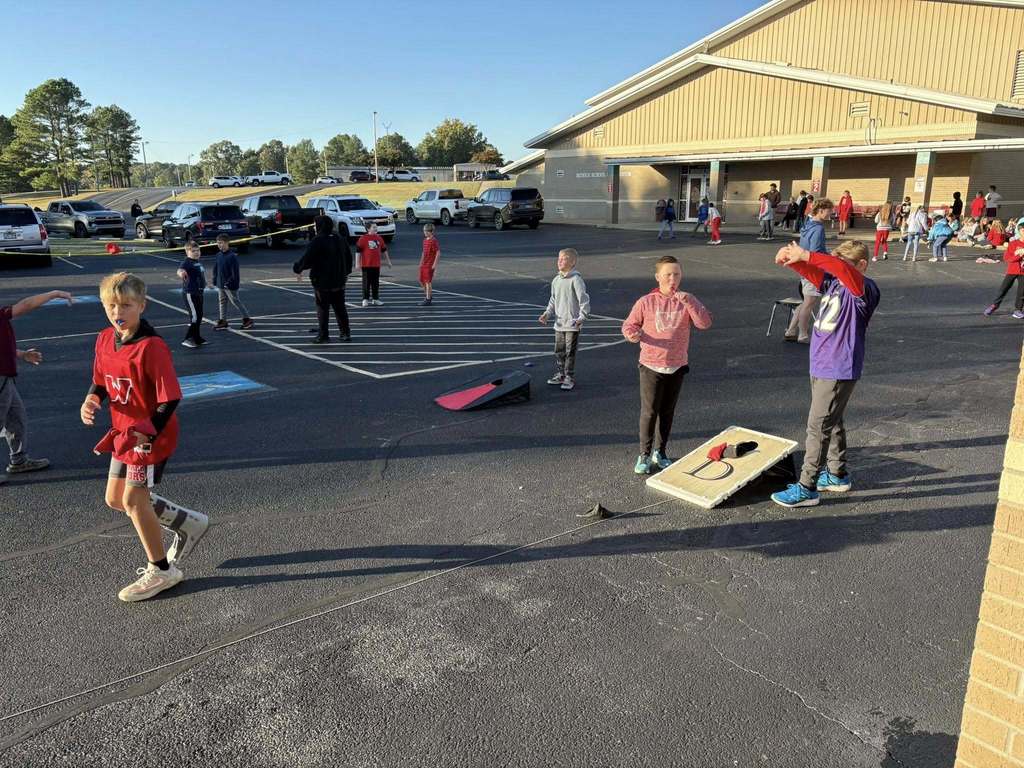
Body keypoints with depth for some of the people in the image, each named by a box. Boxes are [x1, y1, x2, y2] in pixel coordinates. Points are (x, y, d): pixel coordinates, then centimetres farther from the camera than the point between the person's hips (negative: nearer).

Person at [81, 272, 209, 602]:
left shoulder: (151, 347, -23)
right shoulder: (104, 340, 1)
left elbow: (170, 398, -22)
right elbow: (101, 382, 14)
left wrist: (147, 432, -24)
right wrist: (92, 400, -7)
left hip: (151, 435, -9)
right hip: (123, 433, 9)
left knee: (134, 500, -4)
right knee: (115, 499, 16)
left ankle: (161, 571, 14)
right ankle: (189, 523, 31)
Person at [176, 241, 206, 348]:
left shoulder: (197, 262, 11)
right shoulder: (187, 262, -16)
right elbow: (180, 270, -38)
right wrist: (181, 272, -61)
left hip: (198, 293, 9)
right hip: (190, 294, -9)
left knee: (199, 316, 15)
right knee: (194, 316, -12)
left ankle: (197, 338, 25)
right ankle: (187, 339, -7)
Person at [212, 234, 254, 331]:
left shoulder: (232, 256, -17)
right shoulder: (219, 255, 6)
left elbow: (235, 272, -18)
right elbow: (216, 269, 14)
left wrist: (229, 283, -19)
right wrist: (215, 281, 10)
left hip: (230, 286, -8)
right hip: (220, 285, 8)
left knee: (236, 302, 1)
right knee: (221, 302, 11)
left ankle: (247, 319, 11)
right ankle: (222, 321, 18)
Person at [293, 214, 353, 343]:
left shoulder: (317, 241, -15)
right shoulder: (341, 239, 8)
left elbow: (307, 259, -18)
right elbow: (349, 257, 18)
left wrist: (297, 268, -2)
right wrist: (346, 272, 31)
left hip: (322, 281, -7)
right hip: (339, 281, 7)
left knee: (322, 309, 0)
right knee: (340, 308, 13)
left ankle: (323, 336, 2)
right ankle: (346, 333, 16)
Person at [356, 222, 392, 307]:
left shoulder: (379, 238, 10)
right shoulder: (363, 239, -7)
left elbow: (384, 250, 19)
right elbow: (358, 251, -7)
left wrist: (388, 261, 19)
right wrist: (358, 264, -10)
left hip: (376, 265, 5)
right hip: (366, 265, -5)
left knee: (376, 282, 9)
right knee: (366, 282, 0)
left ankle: (375, 299, 16)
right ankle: (365, 299, 7)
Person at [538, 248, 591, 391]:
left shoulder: (575, 279, -13)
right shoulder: (556, 280, 8)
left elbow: (584, 300, -14)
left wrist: (581, 318, -19)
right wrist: (547, 314, 5)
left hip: (572, 324, -7)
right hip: (559, 323, 7)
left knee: (570, 352, 1)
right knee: (559, 351, 14)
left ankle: (570, 377, 13)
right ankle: (561, 374, 29)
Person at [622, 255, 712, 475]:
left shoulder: (687, 300, -2)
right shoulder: (645, 302, -7)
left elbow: (705, 323, -13)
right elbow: (629, 325, 1)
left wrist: (688, 302, -24)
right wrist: (632, 334, -22)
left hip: (677, 366, 2)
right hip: (651, 366, -2)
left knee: (668, 411, 13)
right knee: (649, 411, 1)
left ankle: (661, 452, 27)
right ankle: (644, 455, 14)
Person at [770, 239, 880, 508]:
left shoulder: (864, 289, -14)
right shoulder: (833, 283, 9)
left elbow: (842, 268, -33)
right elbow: (811, 272, 2)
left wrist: (806, 255, -38)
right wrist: (791, 259, -20)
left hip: (839, 371, -9)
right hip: (820, 366, 9)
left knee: (818, 426, -7)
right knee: (831, 422, 20)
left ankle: (807, 488, -1)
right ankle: (837, 475, 35)